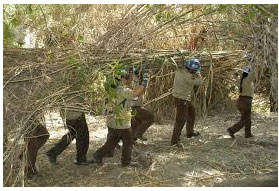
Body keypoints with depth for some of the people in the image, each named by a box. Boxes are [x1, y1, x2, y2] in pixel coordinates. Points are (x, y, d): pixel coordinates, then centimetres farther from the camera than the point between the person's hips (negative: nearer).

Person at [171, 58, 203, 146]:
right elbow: (198, 81, -17)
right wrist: (197, 74, -1)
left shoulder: (180, 69, -1)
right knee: (181, 120, -5)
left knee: (191, 112, 24)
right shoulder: (187, 76, -28)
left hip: (185, 98, 10)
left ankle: (190, 132, 39)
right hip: (181, 99, -10)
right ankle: (175, 140, 0)